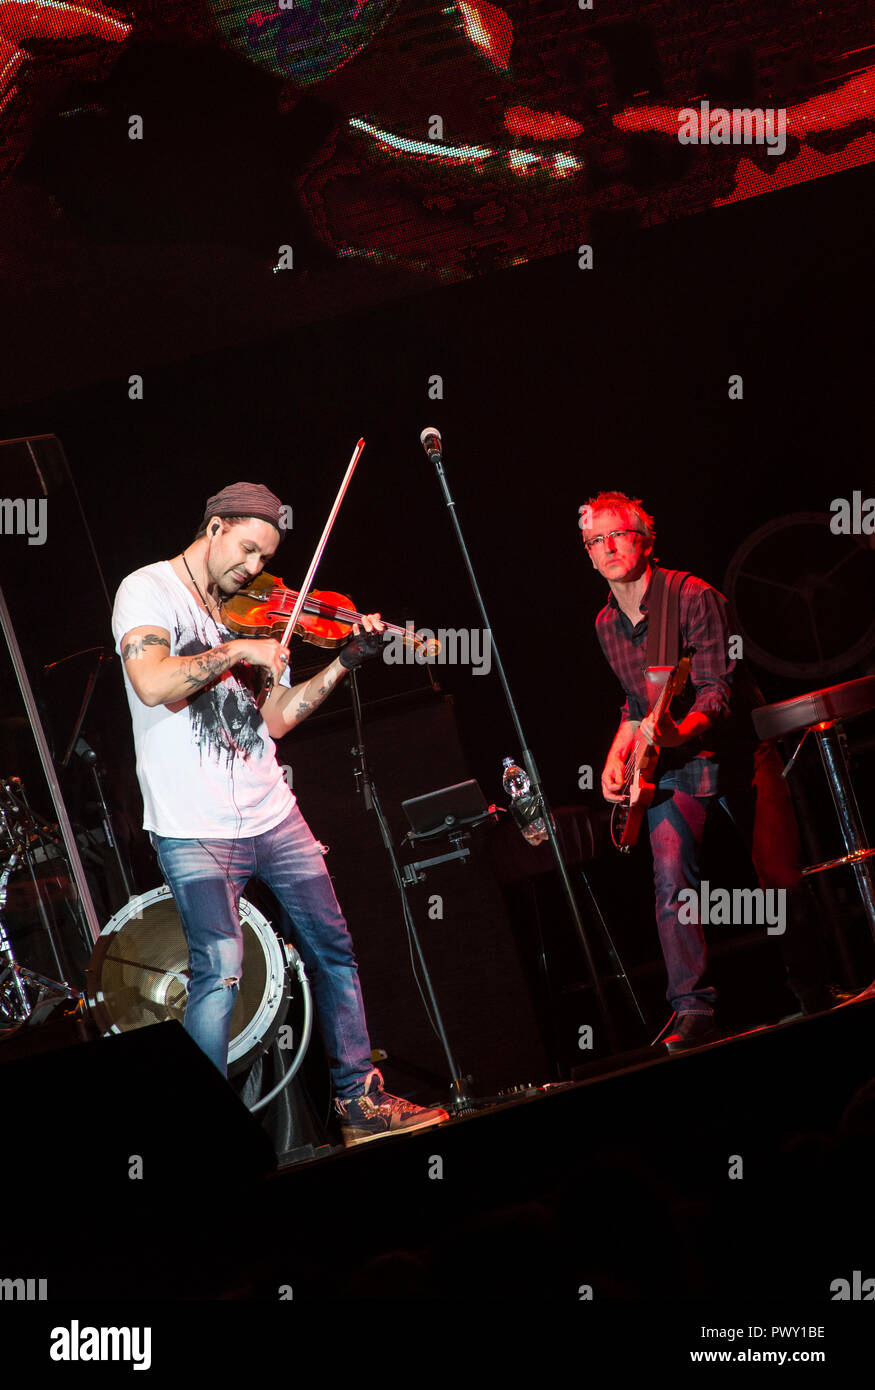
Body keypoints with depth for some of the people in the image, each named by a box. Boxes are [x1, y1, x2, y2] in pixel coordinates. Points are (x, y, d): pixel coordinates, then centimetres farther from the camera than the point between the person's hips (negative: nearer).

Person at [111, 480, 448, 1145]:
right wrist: (238, 651, -20)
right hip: (194, 826, -7)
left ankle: (360, 1100, 24)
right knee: (221, 969, -19)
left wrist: (344, 664, 4)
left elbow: (276, 718, 12)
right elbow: (152, 684, -23)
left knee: (333, 949, 11)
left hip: (271, 814, 7)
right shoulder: (149, 590, -5)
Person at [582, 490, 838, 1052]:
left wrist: (681, 731, -41)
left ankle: (813, 986, 14)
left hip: (738, 749, -4)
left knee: (781, 875, -7)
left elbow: (717, 689, -23)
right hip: (673, 768, 4)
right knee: (671, 882, -16)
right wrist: (619, 753, 3)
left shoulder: (694, 598, -16)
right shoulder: (606, 626, 5)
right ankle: (693, 1009, -15)